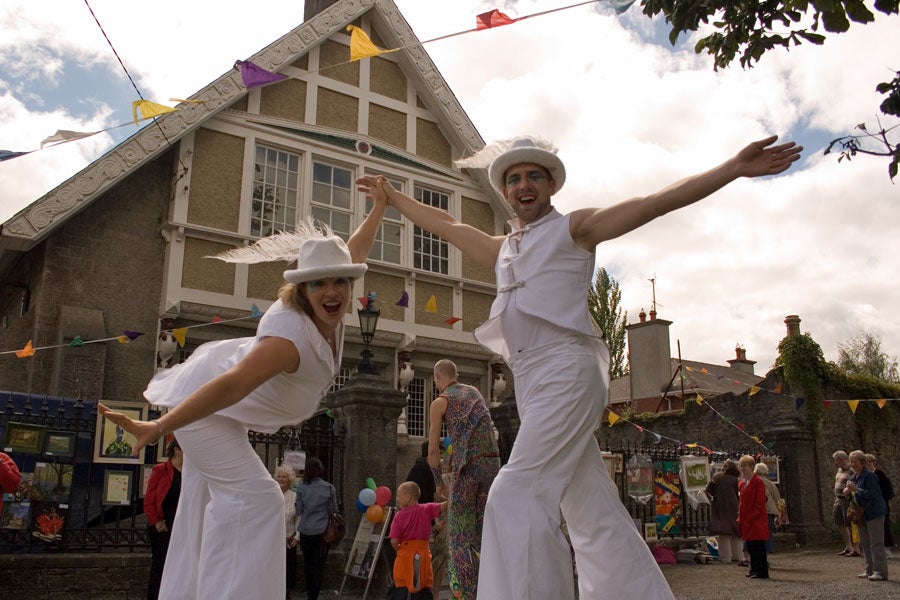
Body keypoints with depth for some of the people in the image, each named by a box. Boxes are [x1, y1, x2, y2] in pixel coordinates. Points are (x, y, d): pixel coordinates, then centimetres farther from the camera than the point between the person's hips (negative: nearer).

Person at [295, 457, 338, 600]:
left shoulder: (301, 489, -6)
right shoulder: (329, 488, -8)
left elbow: (299, 511, 1)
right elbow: (334, 510, -1)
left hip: (305, 531, 1)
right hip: (322, 531, -1)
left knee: (308, 562, 16)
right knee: (319, 564, 7)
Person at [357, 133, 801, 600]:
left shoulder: (573, 228, 7)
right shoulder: (501, 250, 25)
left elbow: (656, 202, -1)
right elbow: (446, 225, 37)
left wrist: (733, 169, -7)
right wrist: (392, 197, 43)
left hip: (566, 369, -7)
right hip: (529, 382, 7)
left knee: (517, 495, -20)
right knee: (593, 510, 6)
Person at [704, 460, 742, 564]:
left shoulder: (716, 477, 0)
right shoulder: (735, 479, 2)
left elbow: (708, 490, -1)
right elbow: (738, 494, 2)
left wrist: (712, 496, 19)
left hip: (719, 508, -1)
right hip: (732, 507, 1)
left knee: (723, 533, 0)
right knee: (735, 532, 10)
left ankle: (725, 557, -3)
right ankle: (737, 556, 13)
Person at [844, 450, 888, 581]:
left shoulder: (869, 476, -13)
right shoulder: (853, 477, 13)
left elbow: (872, 494, -22)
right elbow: (853, 496, 22)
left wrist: (856, 489, -26)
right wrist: (848, 493, 0)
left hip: (874, 513, -9)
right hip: (861, 515, 9)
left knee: (876, 543, -8)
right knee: (865, 543, 12)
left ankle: (880, 572, -6)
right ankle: (870, 570, 20)